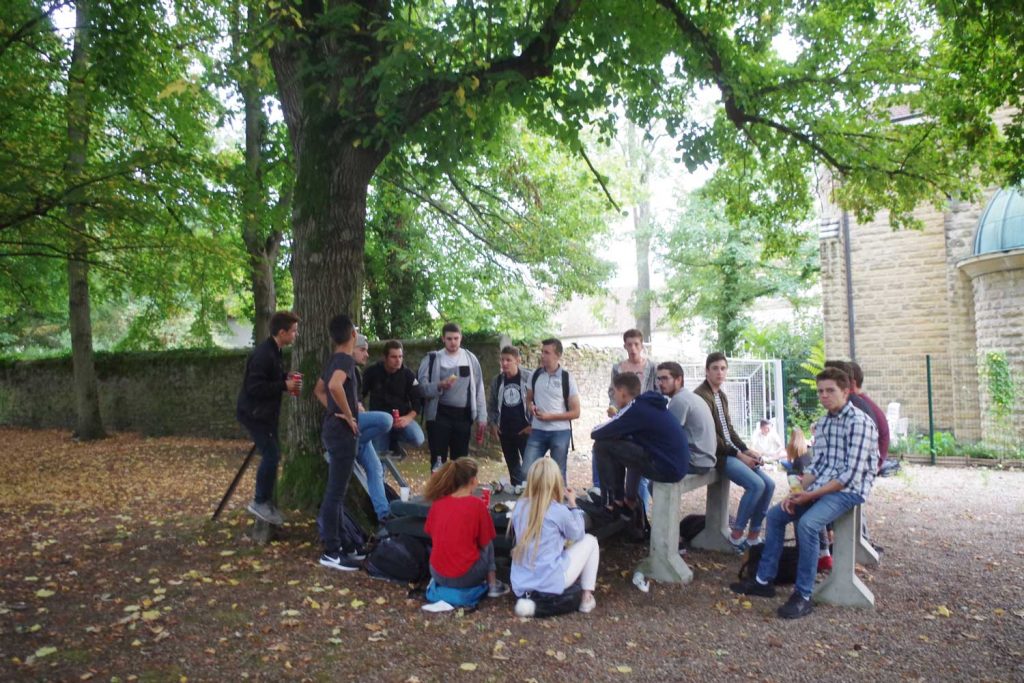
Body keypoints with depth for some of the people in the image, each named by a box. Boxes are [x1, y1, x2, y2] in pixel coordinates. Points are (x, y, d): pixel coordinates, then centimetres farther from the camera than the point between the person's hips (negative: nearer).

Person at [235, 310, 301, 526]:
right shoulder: (263, 354, -23)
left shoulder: (275, 351, 9)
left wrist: (287, 380, 1)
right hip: (253, 412, -10)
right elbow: (254, 387, -27)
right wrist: (284, 385, -23)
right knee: (271, 454, -12)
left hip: (265, 412, 10)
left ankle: (266, 502, 23)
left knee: (271, 454, 13)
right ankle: (260, 502, 1)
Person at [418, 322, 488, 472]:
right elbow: (422, 386, -7)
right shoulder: (432, 358, -1)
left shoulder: (470, 358, 6)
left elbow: (479, 389, 8)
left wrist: (482, 417, 4)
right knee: (438, 460, 0)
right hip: (439, 415, -2)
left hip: (463, 415, 2)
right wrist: (440, 385, -26)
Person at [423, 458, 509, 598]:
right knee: (488, 545, 21)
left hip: (437, 575, 4)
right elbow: (484, 542, -3)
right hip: (465, 577, -4)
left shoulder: (438, 501, -2)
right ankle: (492, 585, 18)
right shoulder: (477, 504, -13)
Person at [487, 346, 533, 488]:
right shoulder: (497, 380, 5)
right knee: (512, 464, 15)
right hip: (505, 431, 5)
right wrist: (493, 423, 4)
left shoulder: (529, 377, -10)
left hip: (525, 430, -4)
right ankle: (516, 488, 27)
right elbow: (491, 404, 14)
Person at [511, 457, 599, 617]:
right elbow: (578, 535, 5)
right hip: (550, 583, -5)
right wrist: (572, 504, 11)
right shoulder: (559, 511, -15)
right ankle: (587, 598, 15)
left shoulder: (520, 506, -1)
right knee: (590, 541, 13)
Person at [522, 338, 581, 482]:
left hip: (560, 432, -3)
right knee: (526, 472, 0)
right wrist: (531, 407, -7)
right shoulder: (535, 375, 4)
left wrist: (550, 416, -15)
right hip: (537, 431, 3)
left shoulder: (567, 378, -6)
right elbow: (528, 399, 17)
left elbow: (575, 412, -5)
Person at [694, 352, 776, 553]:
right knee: (756, 484, -22)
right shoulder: (700, 395, -13)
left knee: (769, 484, -1)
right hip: (717, 454, -9)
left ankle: (754, 536, 8)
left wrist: (746, 450, 4)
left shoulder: (721, 395, 17)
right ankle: (736, 536, -6)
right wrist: (738, 454, -16)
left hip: (732, 451, 9)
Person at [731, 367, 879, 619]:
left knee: (807, 523, -30)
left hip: (850, 490, -9)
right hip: (823, 487, 9)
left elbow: (851, 475, -21)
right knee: (775, 515, 5)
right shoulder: (825, 423, 11)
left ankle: (803, 596, -18)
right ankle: (764, 580, 13)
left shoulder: (859, 422, -15)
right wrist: (797, 491, -6)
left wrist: (810, 494, -19)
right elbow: (816, 465, 10)